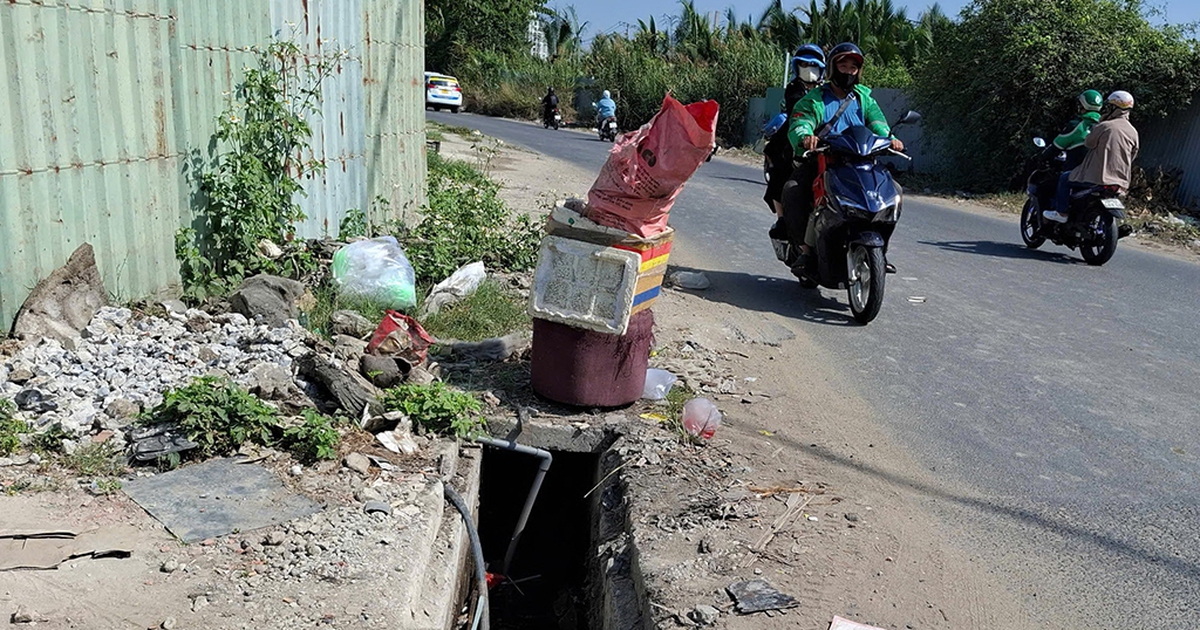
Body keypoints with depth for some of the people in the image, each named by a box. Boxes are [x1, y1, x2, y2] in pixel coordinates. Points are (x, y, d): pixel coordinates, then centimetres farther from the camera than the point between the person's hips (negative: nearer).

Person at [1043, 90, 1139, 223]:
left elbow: (1088, 143, -1)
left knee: (1065, 179, 13)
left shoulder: (1104, 126, -13)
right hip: (1121, 181, 7)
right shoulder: (1133, 132, 6)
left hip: (1098, 178, -7)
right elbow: (1132, 156, 14)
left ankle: (1061, 213, 13)